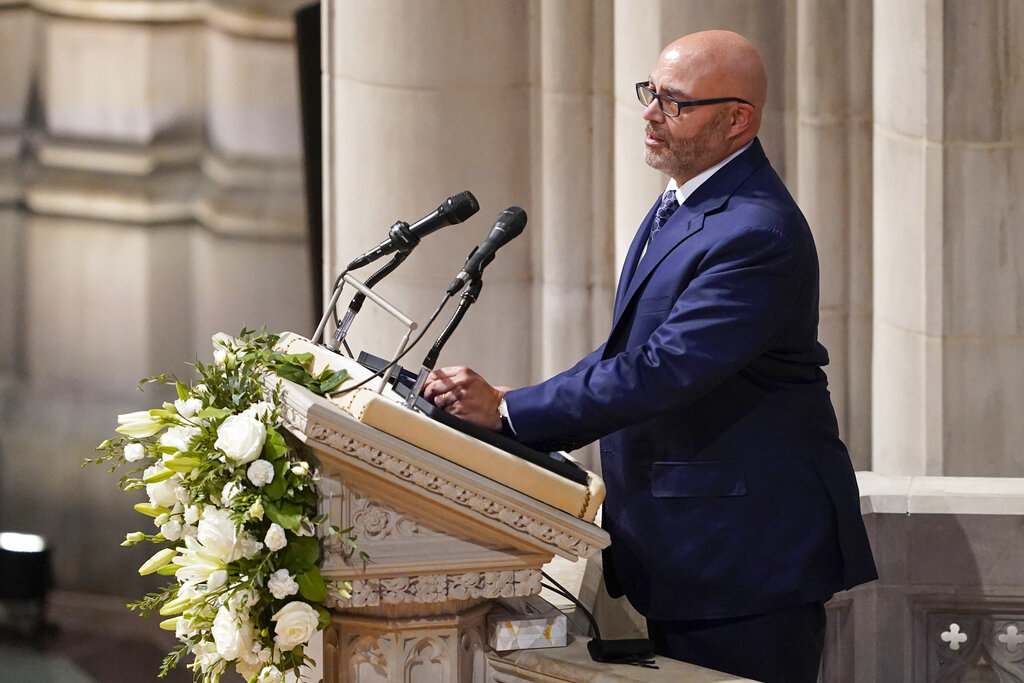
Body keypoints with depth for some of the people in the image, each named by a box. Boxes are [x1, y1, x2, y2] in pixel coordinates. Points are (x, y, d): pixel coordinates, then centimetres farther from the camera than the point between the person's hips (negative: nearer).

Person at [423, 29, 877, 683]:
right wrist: (530, 413, 7)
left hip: (747, 552, -10)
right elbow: (634, 347, 19)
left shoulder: (756, 235, -22)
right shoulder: (684, 202, 12)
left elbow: (661, 372, -27)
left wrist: (507, 410, -24)